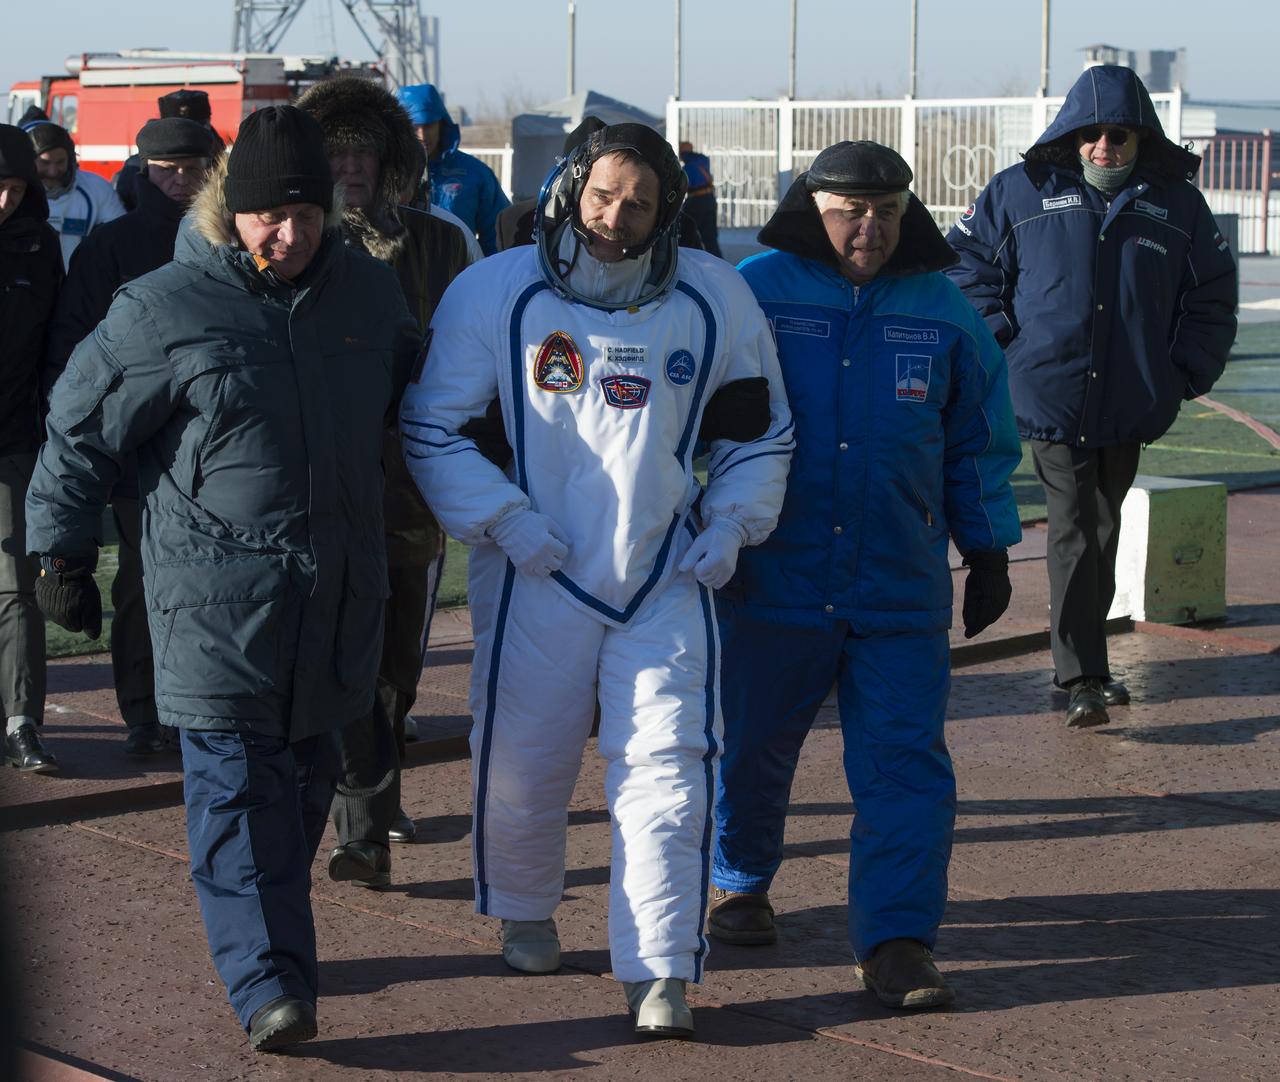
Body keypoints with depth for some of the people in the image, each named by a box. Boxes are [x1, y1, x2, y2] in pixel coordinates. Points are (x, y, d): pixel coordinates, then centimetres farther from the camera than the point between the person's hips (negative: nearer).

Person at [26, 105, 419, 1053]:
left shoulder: (370, 293, 7)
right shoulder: (164, 310, -7)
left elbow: (414, 407, 26)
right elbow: (79, 431, 1)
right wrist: (64, 552, 2)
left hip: (336, 598, 4)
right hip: (215, 593, -4)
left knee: (304, 780, 12)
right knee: (234, 782, -10)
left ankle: (276, 935, 29)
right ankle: (269, 983, -13)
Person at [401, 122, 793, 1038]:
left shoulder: (714, 299, 0)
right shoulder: (496, 292, -7)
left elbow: (760, 429, 14)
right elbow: (431, 427, -1)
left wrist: (729, 524, 1)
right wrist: (500, 518, -11)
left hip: (666, 580, 1)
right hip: (538, 579, -1)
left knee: (666, 765, -8)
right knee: (523, 758, 10)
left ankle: (660, 971, -6)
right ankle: (525, 912, 38)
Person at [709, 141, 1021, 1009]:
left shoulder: (942, 310, 7)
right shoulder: (755, 293, -2)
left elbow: (980, 441, 16)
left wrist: (989, 554, 16)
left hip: (903, 588, 1)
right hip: (775, 580, -1)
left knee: (906, 763, -6)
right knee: (750, 746, 12)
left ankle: (896, 941, -5)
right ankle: (739, 886, 37)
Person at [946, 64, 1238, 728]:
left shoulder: (1178, 205, 7)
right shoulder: (1021, 193, 0)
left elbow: (1211, 299, 15)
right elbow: (968, 263, 8)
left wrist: (1185, 376, 6)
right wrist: (1001, 345, -1)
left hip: (1130, 405, 3)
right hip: (1051, 395, -3)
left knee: (1101, 533, 12)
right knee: (1074, 535, -9)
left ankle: (1083, 657, 23)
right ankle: (1084, 678, -11)